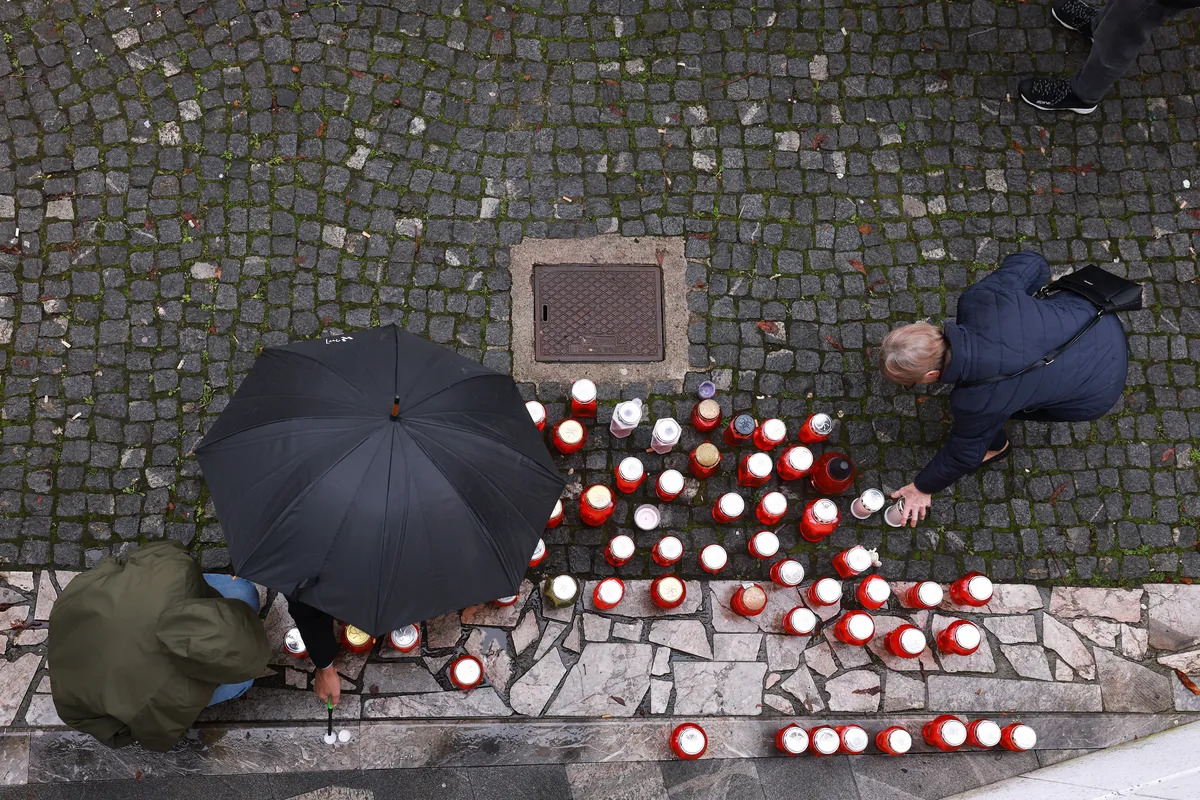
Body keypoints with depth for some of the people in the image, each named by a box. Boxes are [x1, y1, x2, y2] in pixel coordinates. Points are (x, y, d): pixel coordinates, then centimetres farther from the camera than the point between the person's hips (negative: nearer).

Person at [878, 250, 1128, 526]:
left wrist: (923, 488, 4)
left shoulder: (977, 400, -34)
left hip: (1097, 389, -5)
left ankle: (995, 447, 34)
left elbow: (963, 455, -13)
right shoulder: (978, 299, -27)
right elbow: (1031, 263, -10)